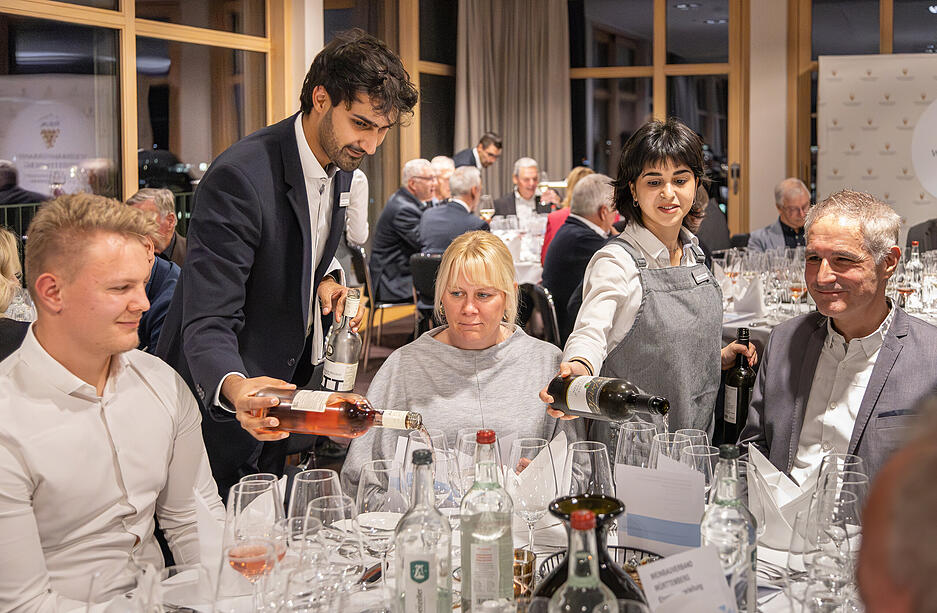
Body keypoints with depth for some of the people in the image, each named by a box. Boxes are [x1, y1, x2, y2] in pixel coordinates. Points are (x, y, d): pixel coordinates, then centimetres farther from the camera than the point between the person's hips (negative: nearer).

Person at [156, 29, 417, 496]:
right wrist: (235, 388, -53)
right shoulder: (239, 177, -29)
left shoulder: (341, 166, -1)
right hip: (221, 404, -8)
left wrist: (325, 279, -3)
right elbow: (207, 323, -32)